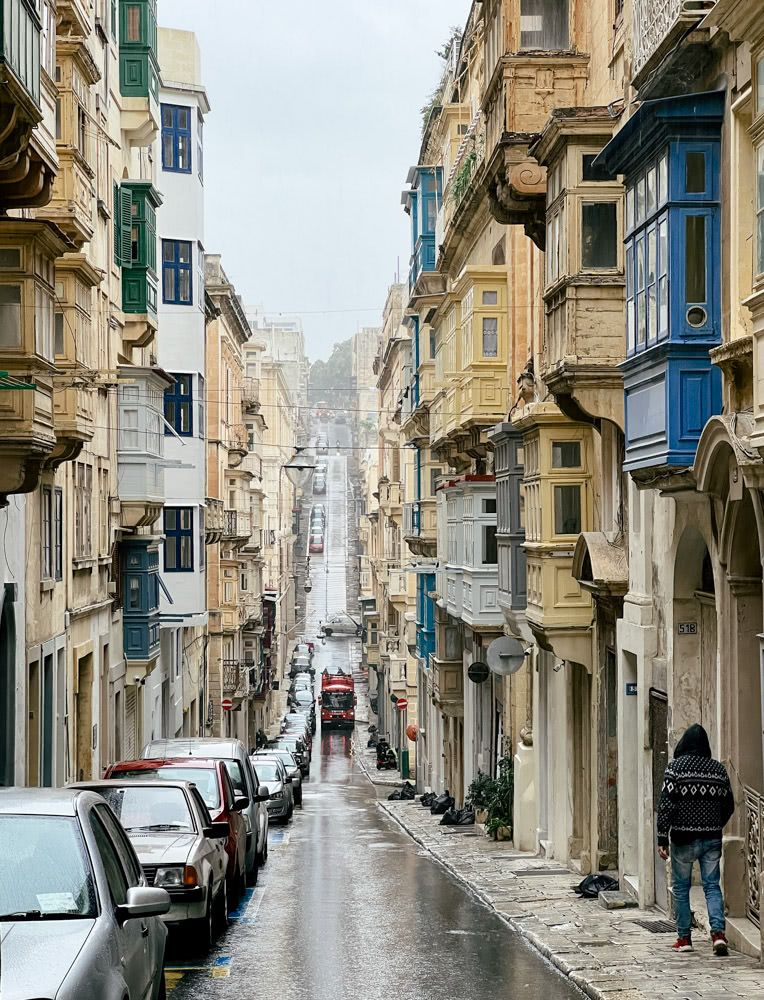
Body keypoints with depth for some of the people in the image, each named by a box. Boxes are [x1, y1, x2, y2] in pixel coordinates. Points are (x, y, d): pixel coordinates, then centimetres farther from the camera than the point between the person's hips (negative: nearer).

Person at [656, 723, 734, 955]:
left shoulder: (675, 767, -7)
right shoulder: (718, 769, 3)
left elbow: (666, 804, -12)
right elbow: (729, 806, 8)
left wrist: (662, 838, -10)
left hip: (683, 838, -3)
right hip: (712, 839, 3)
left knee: (681, 888, 9)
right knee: (712, 886, 8)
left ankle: (684, 938, 12)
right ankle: (718, 932, -9)